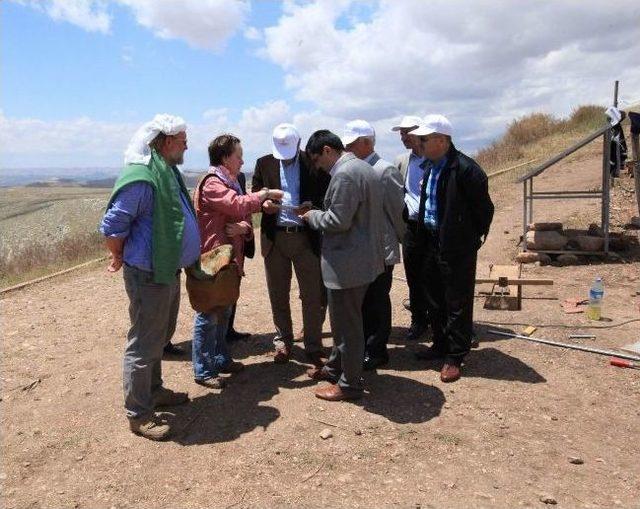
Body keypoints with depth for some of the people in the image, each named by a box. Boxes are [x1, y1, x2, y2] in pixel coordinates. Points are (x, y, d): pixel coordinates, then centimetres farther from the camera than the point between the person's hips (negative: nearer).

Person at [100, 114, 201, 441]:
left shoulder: (168, 172, 10)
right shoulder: (142, 178, -22)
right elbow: (112, 226, -19)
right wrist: (120, 258, -5)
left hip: (168, 272, 10)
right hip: (148, 276, -10)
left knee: (160, 337, 22)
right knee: (144, 345, 1)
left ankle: (153, 391, 39)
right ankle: (138, 414, 14)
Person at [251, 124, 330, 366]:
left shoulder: (314, 163, 0)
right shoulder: (264, 164, 7)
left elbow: (327, 196, 2)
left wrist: (312, 206, -18)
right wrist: (263, 203, -13)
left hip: (306, 237, -2)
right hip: (274, 237, 2)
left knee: (313, 296, 1)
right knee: (278, 295, 12)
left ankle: (313, 347, 15)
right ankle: (283, 341, 29)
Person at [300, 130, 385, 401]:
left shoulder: (344, 174, -20)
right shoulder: (362, 168, 13)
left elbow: (338, 220, -24)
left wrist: (313, 216, -6)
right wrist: (320, 213, 15)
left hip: (348, 263, -11)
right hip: (361, 258, 11)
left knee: (347, 323, 3)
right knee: (343, 318, 22)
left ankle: (349, 384, 17)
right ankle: (336, 367, 38)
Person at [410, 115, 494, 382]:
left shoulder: (465, 169, -19)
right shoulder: (429, 166, 8)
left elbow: (484, 209, -13)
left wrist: (473, 238, -5)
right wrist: (422, 235, 12)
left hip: (457, 247, -8)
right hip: (432, 243, 8)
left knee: (458, 303, 4)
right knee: (434, 300, 18)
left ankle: (455, 357, 17)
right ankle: (440, 346, 35)